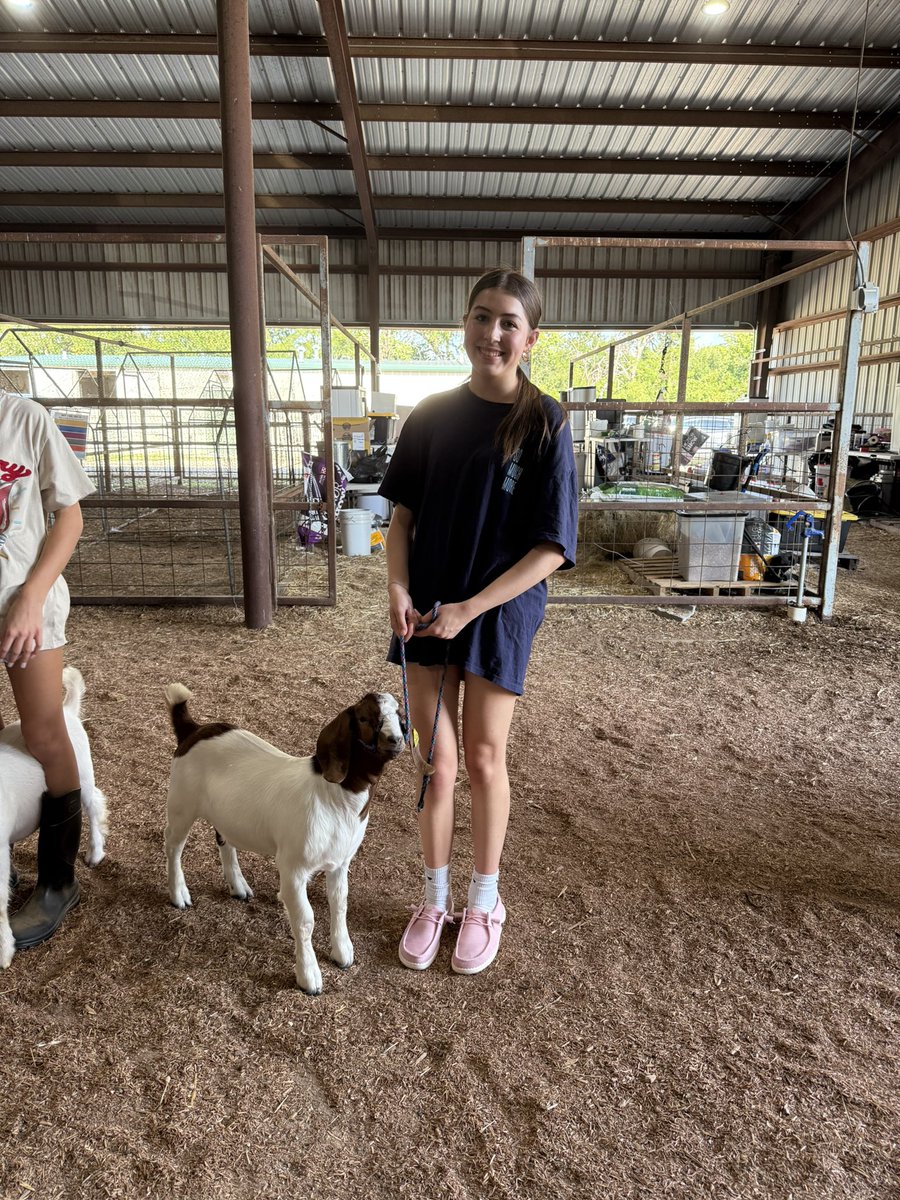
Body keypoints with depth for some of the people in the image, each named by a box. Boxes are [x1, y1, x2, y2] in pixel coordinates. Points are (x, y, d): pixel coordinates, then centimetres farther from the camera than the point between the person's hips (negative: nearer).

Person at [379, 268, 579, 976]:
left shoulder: (545, 424, -9)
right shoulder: (431, 417, 2)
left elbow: (552, 547, -13)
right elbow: (403, 515, 7)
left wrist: (469, 608, -18)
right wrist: (398, 588, -10)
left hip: (500, 613, -2)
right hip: (426, 613, 3)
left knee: (484, 759, 9)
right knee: (436, 763, 10)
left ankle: (485, 900, 32)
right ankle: (435, 897, 31)